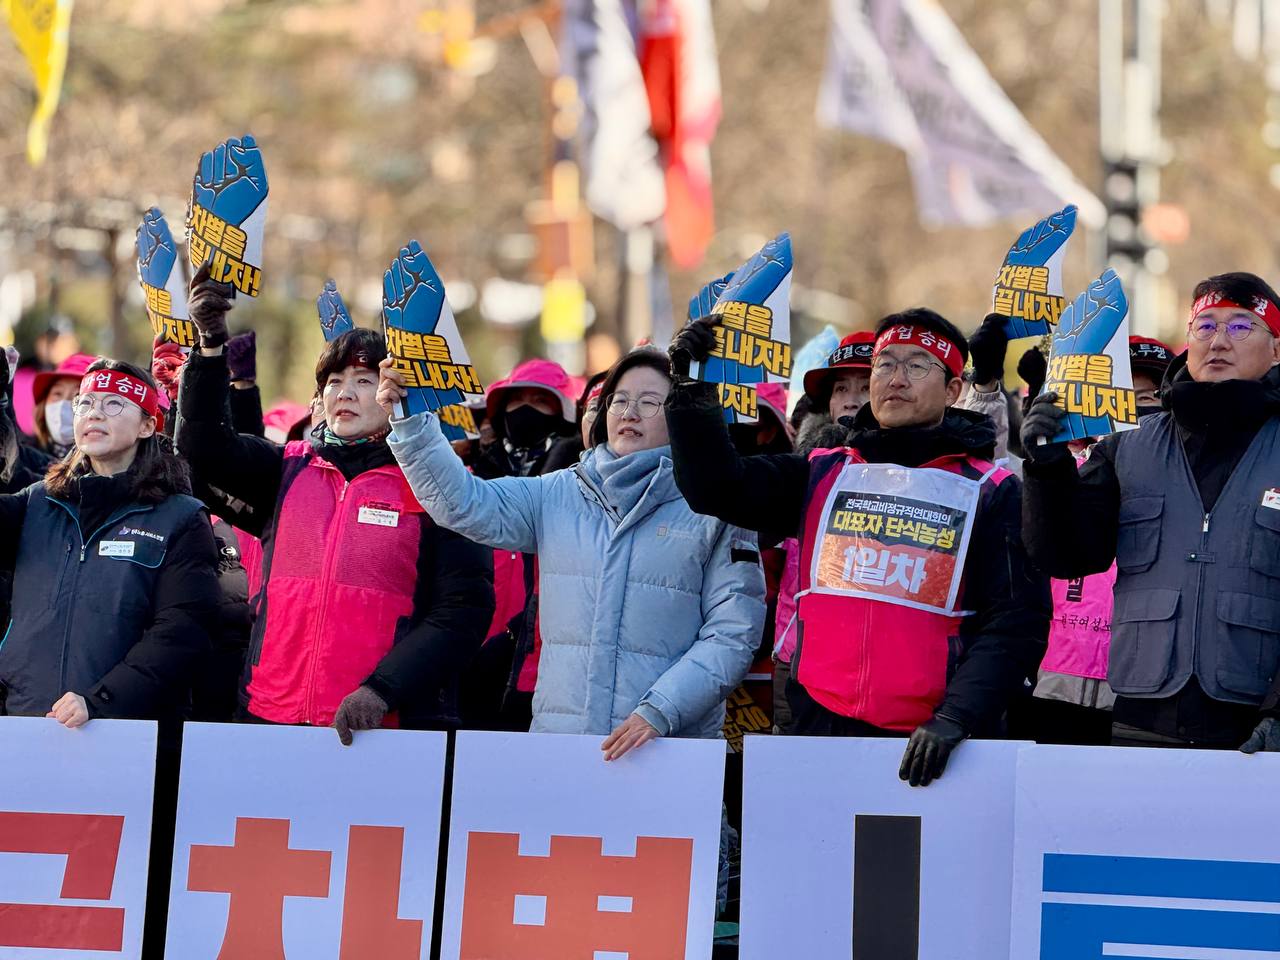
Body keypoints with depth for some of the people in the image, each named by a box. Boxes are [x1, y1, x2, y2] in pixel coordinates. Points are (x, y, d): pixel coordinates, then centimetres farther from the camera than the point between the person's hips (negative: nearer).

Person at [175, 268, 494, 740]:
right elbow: (203, 442, -2)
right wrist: (212, 343, -15)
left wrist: (381, 690, -15)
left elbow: (464, 607, -6)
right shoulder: (288, 471, 12)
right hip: (271, 715, 3)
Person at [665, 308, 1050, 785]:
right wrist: (693, 392, -9)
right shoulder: (824, 477, 14)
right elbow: (717, 489, 4)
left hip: (928, 746, -3)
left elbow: (1016, 620, -5)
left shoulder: (993, 494, 4)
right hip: (819, 726, 3)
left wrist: (956, 717, -17)